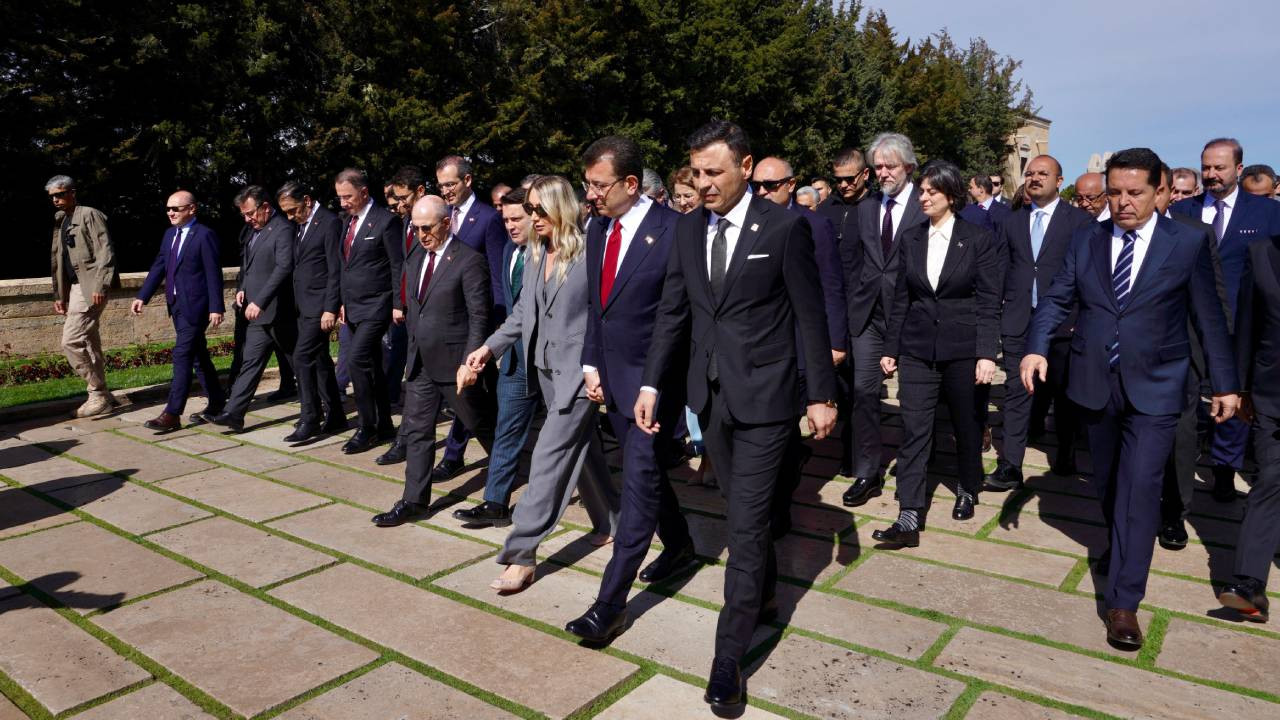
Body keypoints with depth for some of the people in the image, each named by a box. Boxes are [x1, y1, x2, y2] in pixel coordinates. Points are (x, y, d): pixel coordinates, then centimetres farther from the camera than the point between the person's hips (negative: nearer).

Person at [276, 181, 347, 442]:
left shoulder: (330, 223, -11)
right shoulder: (301, 226, 15)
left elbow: (335, 271, -16)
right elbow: (300, 267, 18)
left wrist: (330, 309, -19)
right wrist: (297, 304, 12)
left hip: (320, 306, -9)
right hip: (304, 306, 9)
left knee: (302, 358, -11)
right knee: (320, 360, 12)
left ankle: (309, 420, -4)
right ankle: (335, 417, 20)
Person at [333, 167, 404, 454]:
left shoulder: (385, 220, -10)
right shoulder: (347, 221, 13)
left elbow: (398, 266, -11)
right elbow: (345, 265, 16)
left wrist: (398, 304, -14)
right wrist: (343, 302, 13)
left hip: (376, 306, -8)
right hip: (354, 307, 8)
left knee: (356, 359, -16)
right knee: (371, 366, 12)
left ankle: (367, 427, -4)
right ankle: (383, 426, 21)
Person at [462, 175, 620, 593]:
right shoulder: (535, 254, 8)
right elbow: (523, 313, 12)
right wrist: (489, 347, 1)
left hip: (579, 370, -8)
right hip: (546, 367, 8)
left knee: (550, 454, -8)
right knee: (580, 447, 18)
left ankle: (521, 553, -2)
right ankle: (610, 522, 36)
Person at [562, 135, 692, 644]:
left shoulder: (673, 230, -15)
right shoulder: (598, 228, 8)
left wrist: (663, 380, -13)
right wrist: (591, 364, 9)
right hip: (613, 377, 8)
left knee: (640, 479, -5)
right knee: (644, 470, 19)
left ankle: (610, 603, 0)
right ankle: (678, 544, 41)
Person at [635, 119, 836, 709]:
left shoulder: (783, 227, -9)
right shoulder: (687, 228, 5)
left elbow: (809, 315, -6)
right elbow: (672, 311, 8)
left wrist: (821, 394, -5)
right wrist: (651, 384, 2)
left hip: (763, 395, -5)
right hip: (710, 394, 5)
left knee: (746, 523, -2)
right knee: (745, 511, 20)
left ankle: (728, 656, 8)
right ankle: (765, 596, 43)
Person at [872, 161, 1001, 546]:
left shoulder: (979, 239, -4)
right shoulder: (911, 239, 6)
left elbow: (989, 302, -7)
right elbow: (901, 298, 9)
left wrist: (987, 354, -14)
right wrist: (891, 348, 8)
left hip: (963, 348, -2)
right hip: (918, 348, 3)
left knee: (967, 425, 13)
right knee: (913, 431, -3)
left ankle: (967, 491, 38)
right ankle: (909, 519, -2)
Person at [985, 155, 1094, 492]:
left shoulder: (1080, 221, -1)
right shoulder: (1012, 221, 10)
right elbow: (1001, 270, 10)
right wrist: (996, 311, 5)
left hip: (1061, 322, -2)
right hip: (1018, 322, 2)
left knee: (1063, 394, 13)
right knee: (1016, 393, -1)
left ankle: (1066, 456, 31)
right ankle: (1010, 467, 0)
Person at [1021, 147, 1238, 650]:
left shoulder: (1189, 242, -4)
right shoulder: (1086, 239, 4)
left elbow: (1209, 316, 0)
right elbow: (1057, 298, 1)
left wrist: (1225, 383, 2)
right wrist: (1036, 347, -16)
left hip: (1153, 386, -3)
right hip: (1095, 382, 3)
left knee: (1140, 488, -8)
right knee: (1108, 482, 17)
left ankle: (1123, 602, -2)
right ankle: (1123, 550, 43)